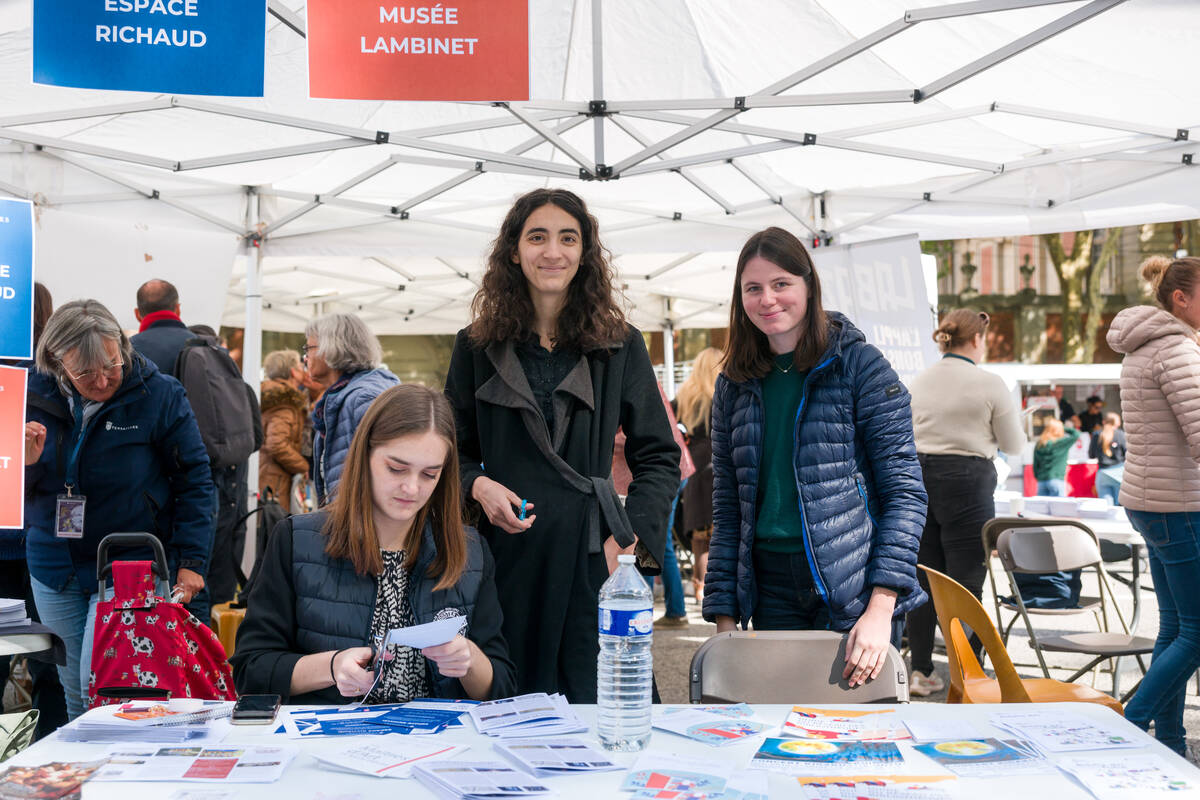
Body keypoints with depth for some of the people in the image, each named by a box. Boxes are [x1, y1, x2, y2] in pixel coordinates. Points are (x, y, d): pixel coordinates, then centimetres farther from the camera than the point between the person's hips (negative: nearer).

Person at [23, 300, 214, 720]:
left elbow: (195, 479, -6)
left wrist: (192, 560, -11)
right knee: (73, 696, 13)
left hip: (133, 564, -4)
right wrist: (25, 462, -17)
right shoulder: (35, 397, -1)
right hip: (54, 568, 4)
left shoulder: (159, 394, -10)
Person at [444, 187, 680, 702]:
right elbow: (455, 452, 16)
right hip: (505, 557, 1)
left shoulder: (620, 345, 6)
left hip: (592, 560, -1)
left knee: (592, 706, -2)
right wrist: (478, 486, -5)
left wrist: (631, 538, -5)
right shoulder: (477, 346, 9)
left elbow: (659, 458, 8)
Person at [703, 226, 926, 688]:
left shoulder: (860, 365, -4)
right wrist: (725, 617, 5)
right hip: (771, 591, 4)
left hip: (856, 586, -4)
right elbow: (727, 510, 12)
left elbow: (904, 489, -8)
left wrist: (881, 607, -17)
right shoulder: (735, 385, 9)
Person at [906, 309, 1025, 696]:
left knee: (923, 578, 10)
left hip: (919, 475, 5)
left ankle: (920, 671, 15)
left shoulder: (920, 381, 7)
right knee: (966, 580, 0)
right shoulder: (989, 383, -7)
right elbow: (1014, 445, 0)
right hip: (967, 481, -5)